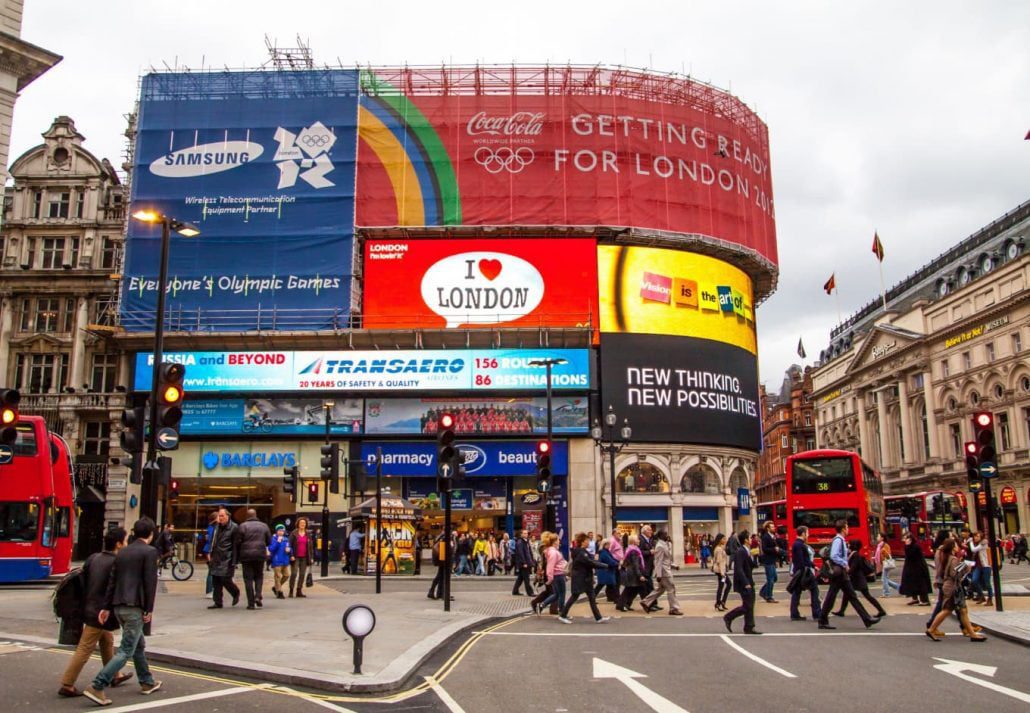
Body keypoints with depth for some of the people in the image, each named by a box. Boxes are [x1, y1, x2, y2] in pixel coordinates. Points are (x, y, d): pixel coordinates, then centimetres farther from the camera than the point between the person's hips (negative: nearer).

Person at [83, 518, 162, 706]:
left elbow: (112, 581, 11)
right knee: (126, 651, -4)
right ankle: (97, 687, -12)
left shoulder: (122, 552, 12)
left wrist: (106, 607, 13)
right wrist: (149, 609, -9)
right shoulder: (150, 552, -8)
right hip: (135, 607, -8)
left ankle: (147, 682, 32)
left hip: (119, 606, 8)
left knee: (139, 645, 21)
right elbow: (150, 582, -13)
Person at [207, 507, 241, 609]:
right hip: (216, 558, 6)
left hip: (227, 559, -6)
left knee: (225, 579, -9)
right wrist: (210, 554, 12)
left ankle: (236, 593, 17)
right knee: (216, 580, 5)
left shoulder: (234, 528, -7)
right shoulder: (217, 526, 13)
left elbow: (236, 546, -9)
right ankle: (217, 602, 12)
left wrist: (234, 562, -13)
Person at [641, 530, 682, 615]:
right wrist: (658, 575, -22)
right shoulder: (660, 546, -18)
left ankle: (646, 602, 21)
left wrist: (674, 565, 9)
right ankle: (673, 609, 3)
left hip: (666, 570, 10)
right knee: (671, 589, -4)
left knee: (661, 589, 16)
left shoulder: (665, 545, 11)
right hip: (663, 571, -10)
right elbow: (658, 561, -20)